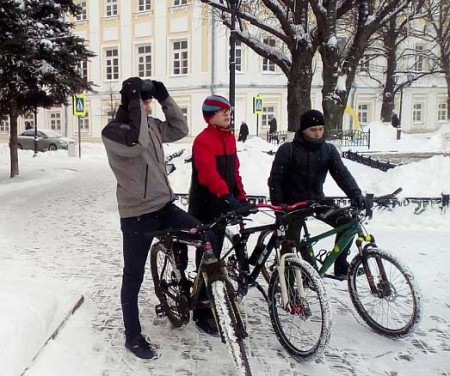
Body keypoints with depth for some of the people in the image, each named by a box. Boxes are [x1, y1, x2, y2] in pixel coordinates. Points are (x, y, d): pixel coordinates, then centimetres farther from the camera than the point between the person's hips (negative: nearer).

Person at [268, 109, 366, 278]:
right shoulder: (288, 150, -10)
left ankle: (340, 265, 2)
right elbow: (275, 179, -9)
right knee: (291, 244, -5)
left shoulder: (329, 150, 0)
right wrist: (279, 207, -15)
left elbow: (342, 173, -10)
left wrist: (355, 194, -27)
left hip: (316, 200, 3)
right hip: (293, 203, -3)